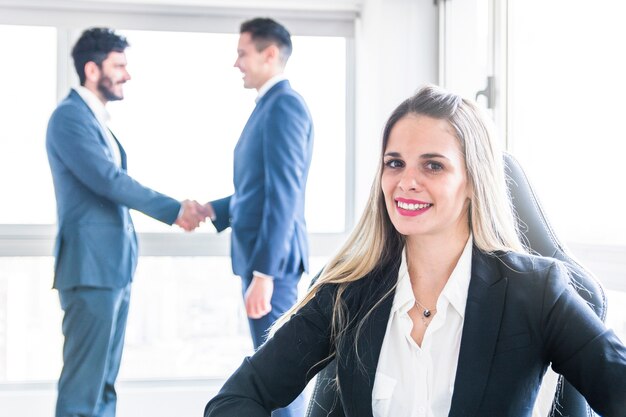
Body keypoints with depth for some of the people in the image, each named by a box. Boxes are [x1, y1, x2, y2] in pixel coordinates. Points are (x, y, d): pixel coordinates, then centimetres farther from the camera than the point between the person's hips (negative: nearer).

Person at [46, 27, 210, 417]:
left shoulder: (97, 118, 17)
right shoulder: (69, 116, -11)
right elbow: (108, 180, -19)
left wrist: (175, 210, 3)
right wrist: (174, 209, -14)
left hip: (114, 264, 9)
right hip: (91, 266, -9)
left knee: (104, 380, 12)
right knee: (84, 381, -6)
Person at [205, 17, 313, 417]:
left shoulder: (284, 103, -14)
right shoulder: (270, 105, 17)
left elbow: (284, 194, -21)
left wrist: (263, 272, -25)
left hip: (272, 258, -10)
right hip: (261, 254, 10)